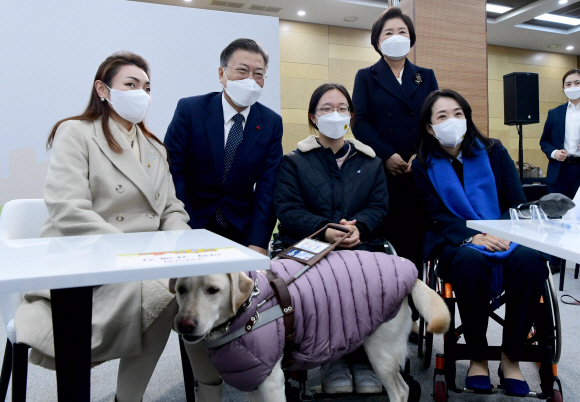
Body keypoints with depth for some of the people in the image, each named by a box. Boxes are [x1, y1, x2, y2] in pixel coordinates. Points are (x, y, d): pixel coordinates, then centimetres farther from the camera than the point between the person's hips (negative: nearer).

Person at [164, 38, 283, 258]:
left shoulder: (272, 123, -1)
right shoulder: (189, 110, -6)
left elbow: (267, 188, -5)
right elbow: (172, 172, -9)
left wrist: (258, 244, -16)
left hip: (241, 229, 2)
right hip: (193, 224, -1)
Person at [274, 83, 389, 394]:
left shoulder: (370, 161, 21)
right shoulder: (294, 161, 13)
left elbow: (379, 206, 9)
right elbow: (287, 210, -1)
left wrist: (358, 228, -14)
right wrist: (324, 229, -19)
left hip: (361, 245, 2)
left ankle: (362, 359, -12)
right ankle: (332, 360, -14)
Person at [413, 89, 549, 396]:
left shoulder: (493, 151, 9)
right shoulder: (423, 166, 5)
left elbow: (518, 203, 5)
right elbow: (439, 216, -3)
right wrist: (472, 237, -22)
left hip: (504, 238, 2)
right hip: (457, 243, -2)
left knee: (532, 261, -30)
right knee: (471, 262, -36)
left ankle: (511, 359, -13)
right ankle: (477, 358, -16)